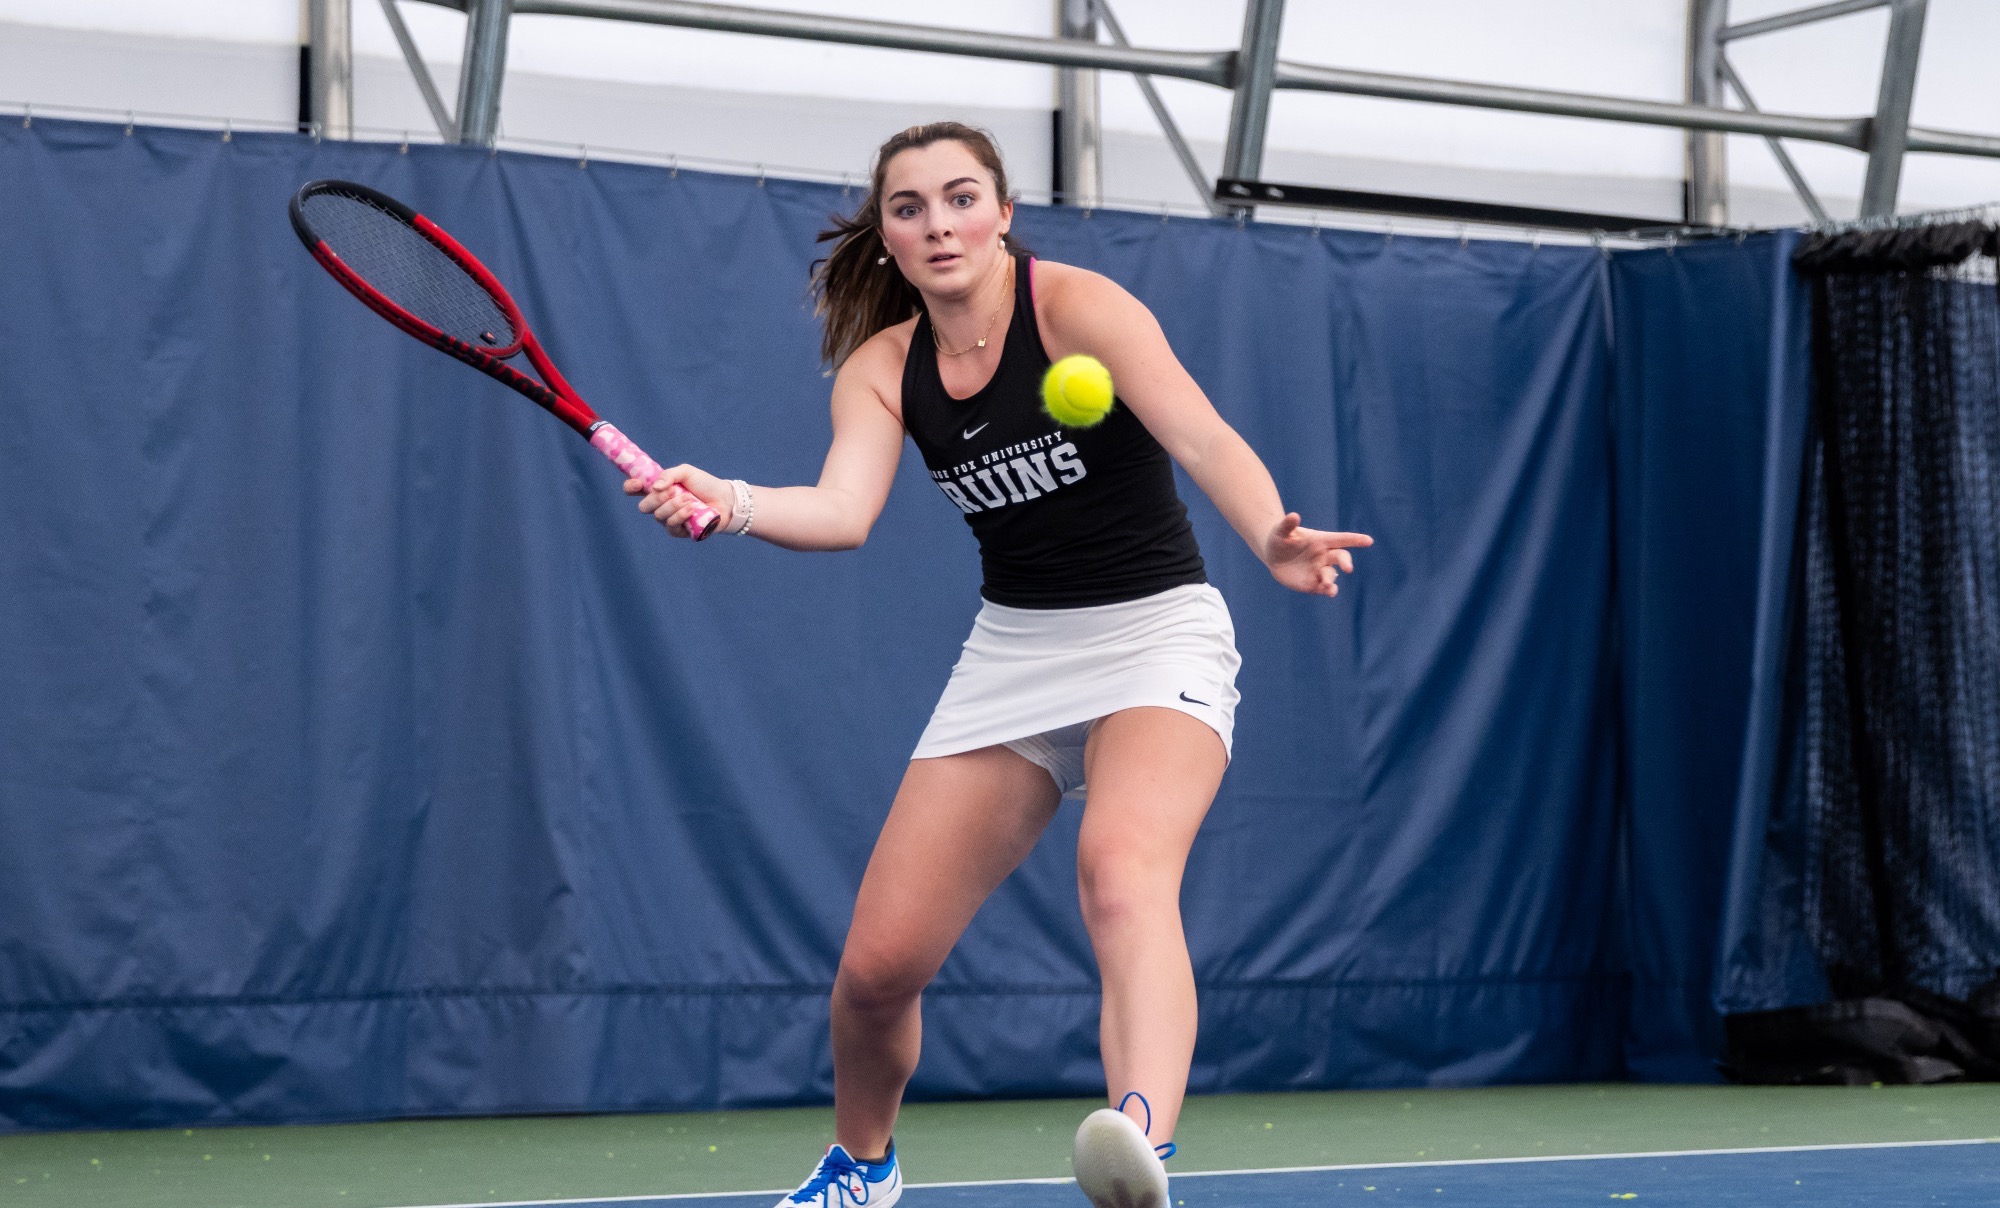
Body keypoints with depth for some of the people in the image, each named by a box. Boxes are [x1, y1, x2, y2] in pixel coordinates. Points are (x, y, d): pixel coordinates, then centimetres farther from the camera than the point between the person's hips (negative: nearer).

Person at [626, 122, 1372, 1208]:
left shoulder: (1075, 304, -13)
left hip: (1156, 634, -5)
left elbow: (1202, 438, -27)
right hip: (1012, 653, 5)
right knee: (877, 965, 1)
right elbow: (843, 509, -16)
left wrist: (1272, 540, -47)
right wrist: (729, 502, -37)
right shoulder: (881, 365, 1)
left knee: (1122, 870, -36)